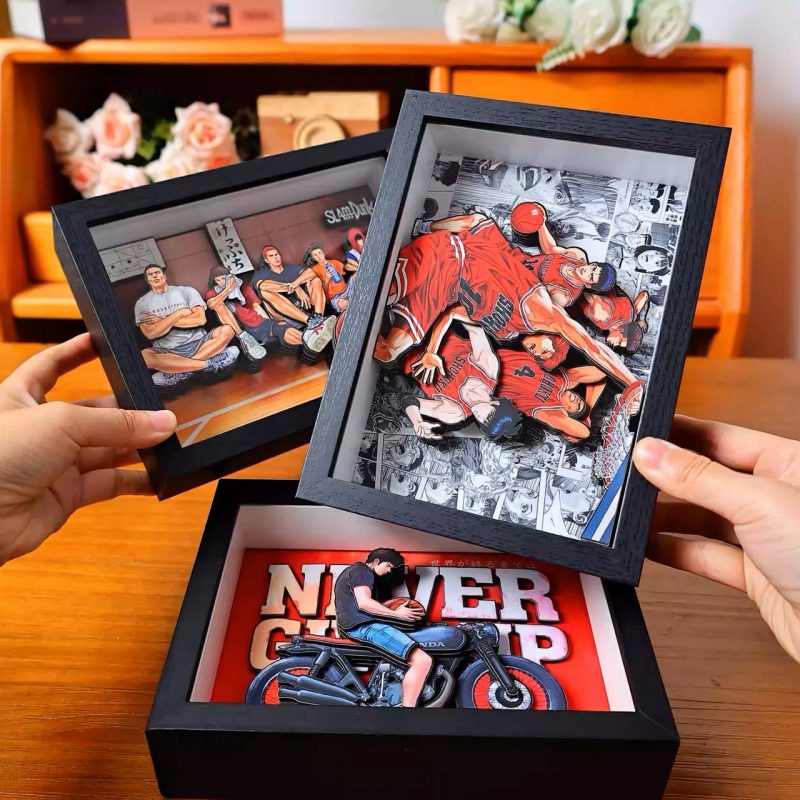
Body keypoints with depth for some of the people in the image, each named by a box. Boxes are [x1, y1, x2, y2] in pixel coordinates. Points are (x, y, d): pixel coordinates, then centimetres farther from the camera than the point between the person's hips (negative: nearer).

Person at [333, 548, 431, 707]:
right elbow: (363, 603, -20)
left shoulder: (355, 570, 26)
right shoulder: (362, 571, -6)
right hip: (363, 625, -11)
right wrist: (396, 613, -13)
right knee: (423, 660, -23)